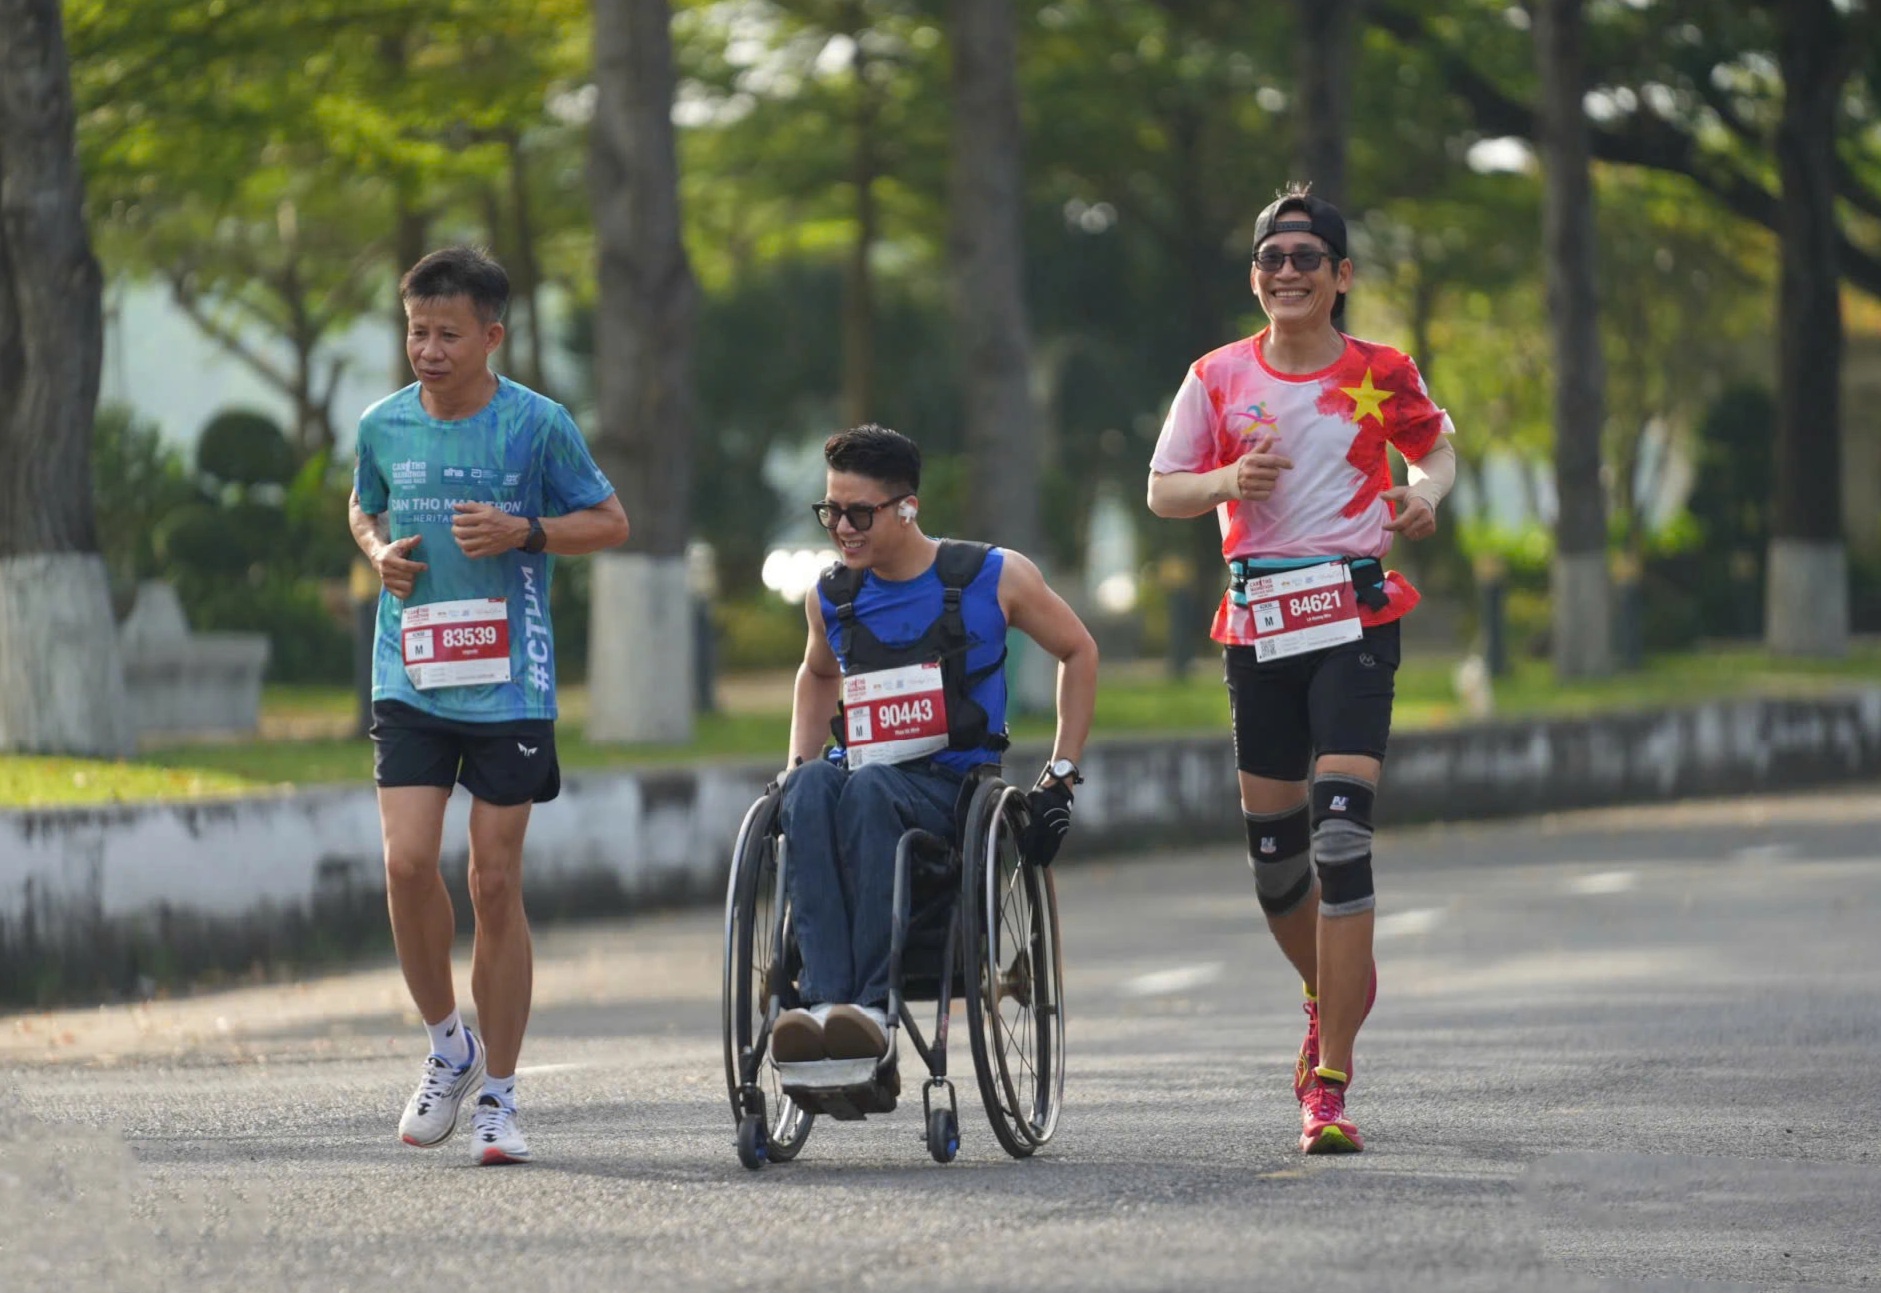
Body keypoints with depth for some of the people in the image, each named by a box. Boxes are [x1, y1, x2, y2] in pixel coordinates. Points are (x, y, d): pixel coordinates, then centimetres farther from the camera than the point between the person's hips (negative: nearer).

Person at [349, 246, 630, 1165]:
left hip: (509, 686, -2)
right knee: (408, 862, -13)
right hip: (409, 679, 2)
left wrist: (522, 532, -12)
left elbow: (608, 521, 5)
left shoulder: (537, 425, -4)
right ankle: (448, 1046, 11)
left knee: (496, 883, 1)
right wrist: (379, 552, 1)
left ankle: (498, 1095, 11)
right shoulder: (383, 426, 4)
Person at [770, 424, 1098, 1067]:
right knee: (812, 787, -35)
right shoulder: (831, 596, 12)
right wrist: (797, 765, 19)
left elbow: (1078, 652, 15)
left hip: (955, 788, -3)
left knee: (868, 788, -38)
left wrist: (1061, 774, 9)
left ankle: (873, 1005, -48)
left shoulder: (993, 578, 2)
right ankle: (824, 1000, -49)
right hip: (864, 779, 3)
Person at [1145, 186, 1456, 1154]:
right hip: (1258, 625, 3)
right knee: (1272, 848, 8)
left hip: (1356, 618, -3)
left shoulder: (1380, 375, 1)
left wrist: (1425, 493, -4)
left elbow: (1434, 444, 19)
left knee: (1341, 838, -15)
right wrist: (1227, 481, -12)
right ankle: (1334, 992, 42)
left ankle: (1330, 1086, -14)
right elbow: (1161, 491, 9)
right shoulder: (1218, 377, 4)